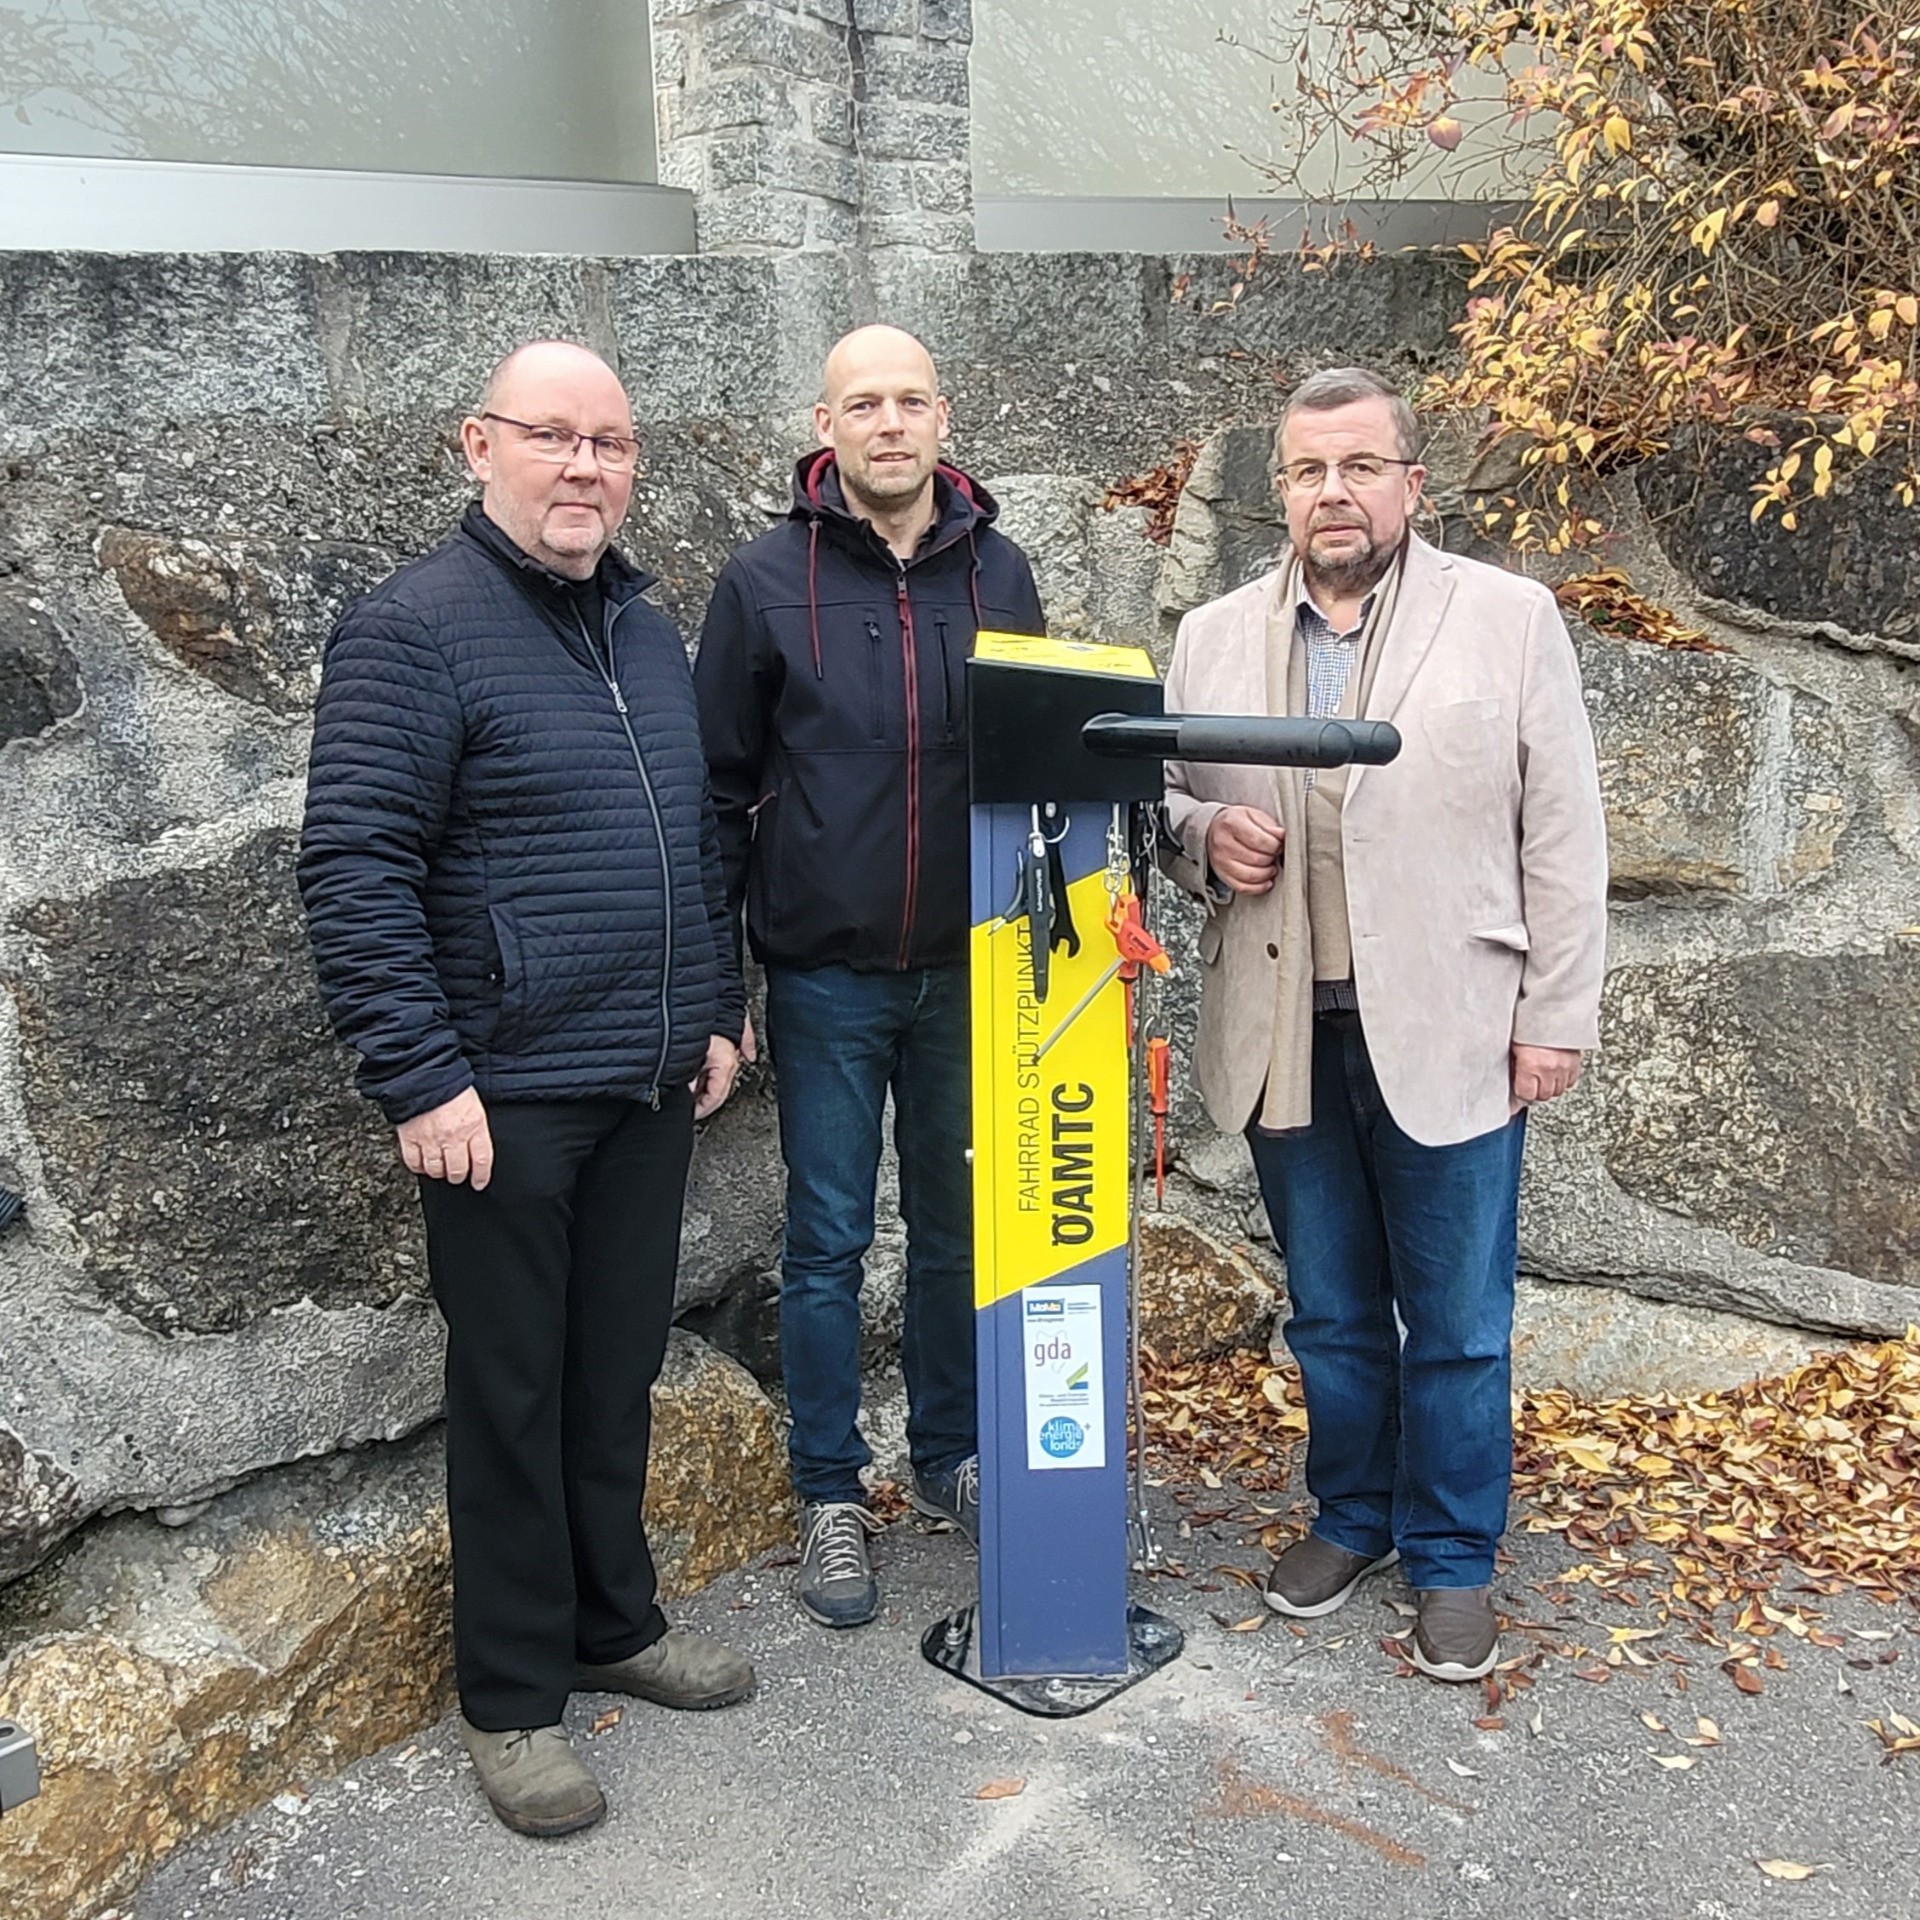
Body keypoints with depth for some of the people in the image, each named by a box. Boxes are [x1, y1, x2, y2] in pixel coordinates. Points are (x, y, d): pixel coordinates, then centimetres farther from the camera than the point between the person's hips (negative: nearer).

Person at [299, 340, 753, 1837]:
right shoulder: (416, 630, -11)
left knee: (621, 1373, 17)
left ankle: (617, 1620, 36)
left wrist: (718, 1010, 15)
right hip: (507, 1096, -6)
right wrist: (422, 1077, -18)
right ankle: (513, 1695, 22)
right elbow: (353, 868, -15)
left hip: (652, 1089, 7)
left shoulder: (647, 630, 12)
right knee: (513, 1393, 6)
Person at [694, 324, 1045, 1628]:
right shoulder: (766, 582, -3)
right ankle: (831, 1494, 22)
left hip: (969, 968, 3)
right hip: (827, 974, -2)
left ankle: (952, 1456, 32)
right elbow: (724, 784, -1)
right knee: (829, 1241, 6)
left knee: (961, 1228, 14)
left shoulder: (998, 571, 4)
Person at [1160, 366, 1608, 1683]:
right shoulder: (1215, 639, 8)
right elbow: (1161, 798, 14)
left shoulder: (1510, 618, 0)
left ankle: (1453, 1559, 27)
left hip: (1448, 1033, -2)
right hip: (1282, 1035, 3)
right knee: (1330, 1312, 17)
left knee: (1457, 1322, 9)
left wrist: (1556, 1017, -6)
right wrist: (1203, 832, -9)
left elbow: (1561, 834, -2)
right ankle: (1354, 1514, 37)